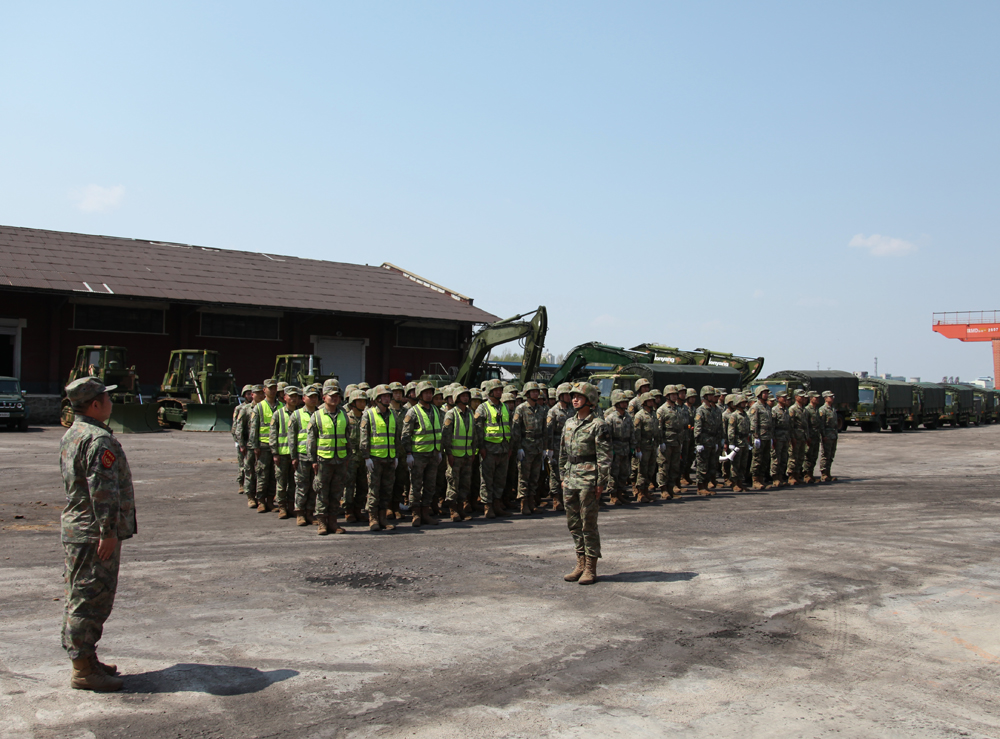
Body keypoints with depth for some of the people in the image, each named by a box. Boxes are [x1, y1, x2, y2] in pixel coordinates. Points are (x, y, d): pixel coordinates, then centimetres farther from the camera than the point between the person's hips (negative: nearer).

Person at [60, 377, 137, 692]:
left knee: (80, 598, 17)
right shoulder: (99, 439, -19)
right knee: (91, 599, -4)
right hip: (95, 534, -11)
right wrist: (108, 531, -22)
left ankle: (85, 659, 27)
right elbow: (103, 489, -24)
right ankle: (84, 670, 2)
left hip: (75, 530, 11)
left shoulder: (70, 435, 15)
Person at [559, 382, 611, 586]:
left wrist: (601, 483, -14)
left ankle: (591, 569, 7)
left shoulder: (598, 425, -9)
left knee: (589, 524, -1)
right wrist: (563, 476, 14)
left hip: (588, 480, -7)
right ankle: (581, 564, 22)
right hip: (571, 480, 7)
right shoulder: (569, 424, 12)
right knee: (573, 523, 11)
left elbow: (604, 457, -11)